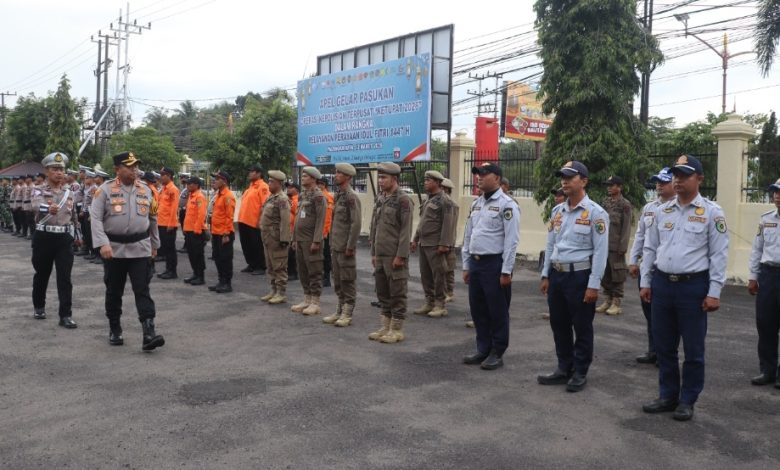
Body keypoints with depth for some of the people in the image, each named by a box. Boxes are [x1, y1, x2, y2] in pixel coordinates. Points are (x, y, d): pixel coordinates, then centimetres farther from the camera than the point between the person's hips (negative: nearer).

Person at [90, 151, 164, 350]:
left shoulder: (145, 189, 6)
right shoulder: (106, 189, -5)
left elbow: (153, 219, 15)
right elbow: (96, 218, -10)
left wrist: (154, 245, 18)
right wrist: (103, 243, -21)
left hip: (140, 249, 1)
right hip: (114, 249, -1)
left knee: (142, 291, -5)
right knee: (114, 292, 11)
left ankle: (149, 334, -11)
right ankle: (114, 330, 27)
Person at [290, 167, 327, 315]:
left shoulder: (318, 196, -10)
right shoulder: (302, 196, 15)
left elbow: (320, 221, -16)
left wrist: (316, 241, -20)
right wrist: (294, 239, 17)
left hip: (311, 241, -8)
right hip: (300, 240, 9)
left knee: (314, 272, -2)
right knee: (302, 271, 12)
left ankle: (315, 303, 3)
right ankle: (306, 300, 21)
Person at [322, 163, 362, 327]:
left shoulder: (351, 196, -14)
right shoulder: (338, 195, 14)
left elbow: (357, 223, -19)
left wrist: (350, 246, -19)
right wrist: (332, 243, 16)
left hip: (345, 247, -9)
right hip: (336, 246, 9)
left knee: (347, 281, -1)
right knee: (337, 281, 14)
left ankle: (347, 313, 7)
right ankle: (340, 310, 22)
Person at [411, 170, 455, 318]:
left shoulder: (444, 200, -10)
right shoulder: (428, 200, 17)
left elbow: (447, 224, -16)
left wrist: (444, 244, -21)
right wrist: (415, 239, 19)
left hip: (435, 245, -9)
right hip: (423, 243, 9)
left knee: (438, 274, -2)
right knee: (425, 274, 12)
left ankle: (439, 305, 4)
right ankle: (429, 302, 21)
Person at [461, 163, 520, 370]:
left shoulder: (506, 204, -10)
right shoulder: (476, 204, 14)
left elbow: (511, 240, -14)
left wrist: (506, 271, -16)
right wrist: (466, 266, 14)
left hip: (494, 263, -7)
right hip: (475, 262, 7)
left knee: (497, 311, 3)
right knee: (478, 309, 13)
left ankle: (497, 353, 15)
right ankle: (483, 349, 26)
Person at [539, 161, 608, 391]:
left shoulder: (595, 213, -10)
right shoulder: (557, 211, 9)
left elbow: (601, 251, -12)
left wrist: (593, 285, -15)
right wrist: (546, 275, 13)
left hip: (580, 275, -6)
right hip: (557, 274, 6)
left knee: (582, 327, 6)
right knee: (559, 324, 14)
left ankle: (580, 373, 20)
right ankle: (564, 369, 28)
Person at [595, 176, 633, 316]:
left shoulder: (625, 204, -6)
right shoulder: (605, 203, 13)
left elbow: (626, 228, -10)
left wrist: (622, 247, -15)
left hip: (616, 246, -6)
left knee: (617, 275, -2)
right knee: (604, 274, 9)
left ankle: (617, 303, 4)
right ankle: (607, 301, 17)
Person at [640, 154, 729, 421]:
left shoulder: (711, 212, -5)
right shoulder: (662, 211, 8)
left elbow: (718, 255, -6)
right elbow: (650, 248, 12)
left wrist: (714, 292, -10)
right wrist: (645, 282, 8)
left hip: (693, 286, -4)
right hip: (662, 283, 4)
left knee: (693, 349, 7)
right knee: (663, 346, 12)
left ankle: (687, 401, 21)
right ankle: (667, 396, 26)